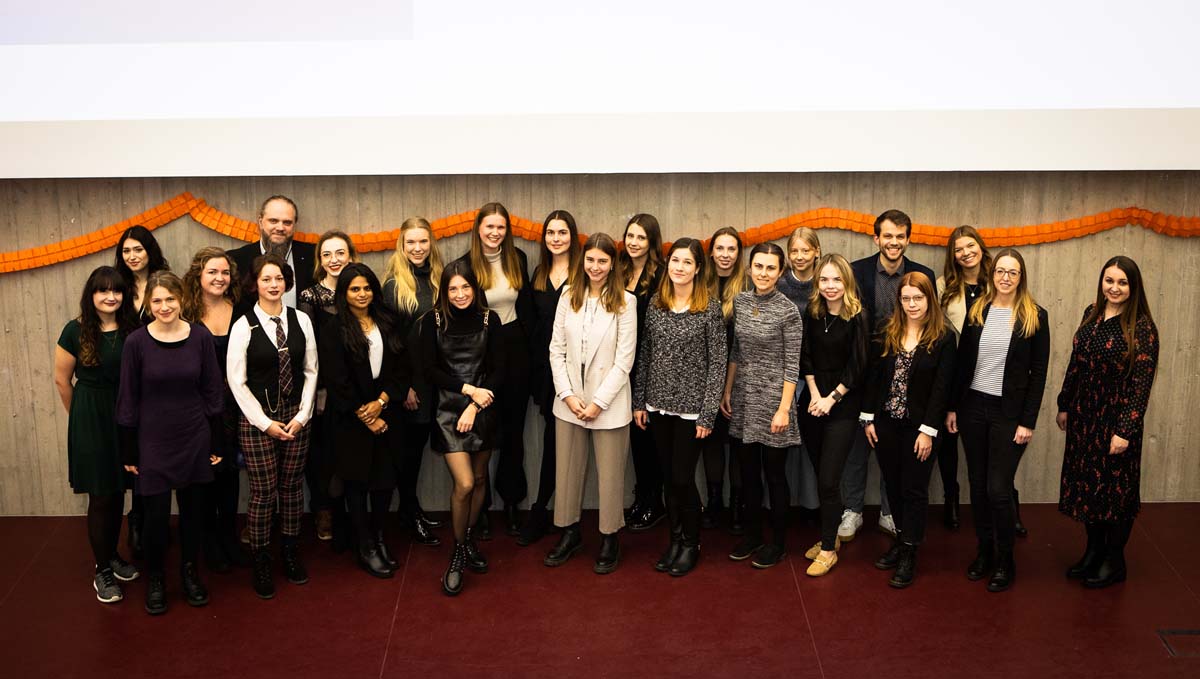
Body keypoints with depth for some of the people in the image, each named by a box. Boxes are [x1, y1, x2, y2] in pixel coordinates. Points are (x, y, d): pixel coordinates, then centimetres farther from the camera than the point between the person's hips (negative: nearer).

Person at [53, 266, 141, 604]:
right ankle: (102, 571, 12)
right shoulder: (76, 330, -9)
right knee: (100, 496, 2)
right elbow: (62, 380, -1)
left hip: (124, 417, 3)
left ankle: (112, 556, 28)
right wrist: (81, 416, 7)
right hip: (91, 421, -3)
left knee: (118, 491, 12)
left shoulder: (131, 329, -1)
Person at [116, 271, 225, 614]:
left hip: (195, 438, 1)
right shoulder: (136, 342, -8)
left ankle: (190, 570, 31)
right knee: (157, 513, 1)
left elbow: (212, 392, 1)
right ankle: (155, 578, 23)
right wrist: (129, 451, -1)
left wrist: (217, 443, 2)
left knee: (193, 507, 11)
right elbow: (128, 400, -2)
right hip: (153, 441, -1)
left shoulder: (200, 336, -5)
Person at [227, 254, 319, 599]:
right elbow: (236, 381, -6)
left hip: (296, 417, 3)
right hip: (257, 419, -3)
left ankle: (290, 554, 25)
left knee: (292, 487, 9)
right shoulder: (243, 326, -7)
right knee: (263, 492, 1)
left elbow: (310, 371, 6)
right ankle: (260, 562, 15)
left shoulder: (301, 320, 2)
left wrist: (302, 415, -3)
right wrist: (265, 423, -9)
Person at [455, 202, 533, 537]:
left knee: (513, 428, 10)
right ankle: (481, 505, 15)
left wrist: (528, 345, 5)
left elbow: (526, 306, 10)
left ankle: (511, 502, 20)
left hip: (515, 349, 3)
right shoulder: (465, 265, -8)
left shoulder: (518, 259, 3)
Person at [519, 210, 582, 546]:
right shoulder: (539, 274, 12)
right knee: (554, 435, 9)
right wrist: (533, 363, 10)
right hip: (544, 364, 5)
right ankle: (542, 513, 16)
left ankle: (540, 511, 10)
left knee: (555, 438, 0)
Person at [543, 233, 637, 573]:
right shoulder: (568, 297, 3)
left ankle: (609, 539, 20)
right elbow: (557, 350, 4)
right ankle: (570, 532, 28)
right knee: (567, 469, 12)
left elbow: (624, 359, -9)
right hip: (569, 401, 3)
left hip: (608, 402, -3)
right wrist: (568, 394, -6)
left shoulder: (625, 302, -7)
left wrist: (599, 402, -12)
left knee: (610, 473, 5)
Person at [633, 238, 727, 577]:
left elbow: (717, 362, -8)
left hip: (690, 406, -4)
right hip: (659, 404, 4)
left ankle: (691, 544, 20)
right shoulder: (655, 304, 4)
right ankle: (675, 539, 27)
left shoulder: (710, 307, -8)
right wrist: (639, 401, 7)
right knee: (669, 478, 12)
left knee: (682, 479, 1)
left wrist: (707, 414, -11)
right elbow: (645, 354, 9)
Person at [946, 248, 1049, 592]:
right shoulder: (977, 311, 4)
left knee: (998, 489, -3)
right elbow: (962, 362, 8)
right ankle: (984, 550, 26)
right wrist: (953, 407, 5)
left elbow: (1038, 373, -4)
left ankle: (1005, 561, 14)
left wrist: (1028, 421, -8)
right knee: (978, 484, 10)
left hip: (1009, 413, -3)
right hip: (973, 408, 3)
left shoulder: (1035, 317, -4)